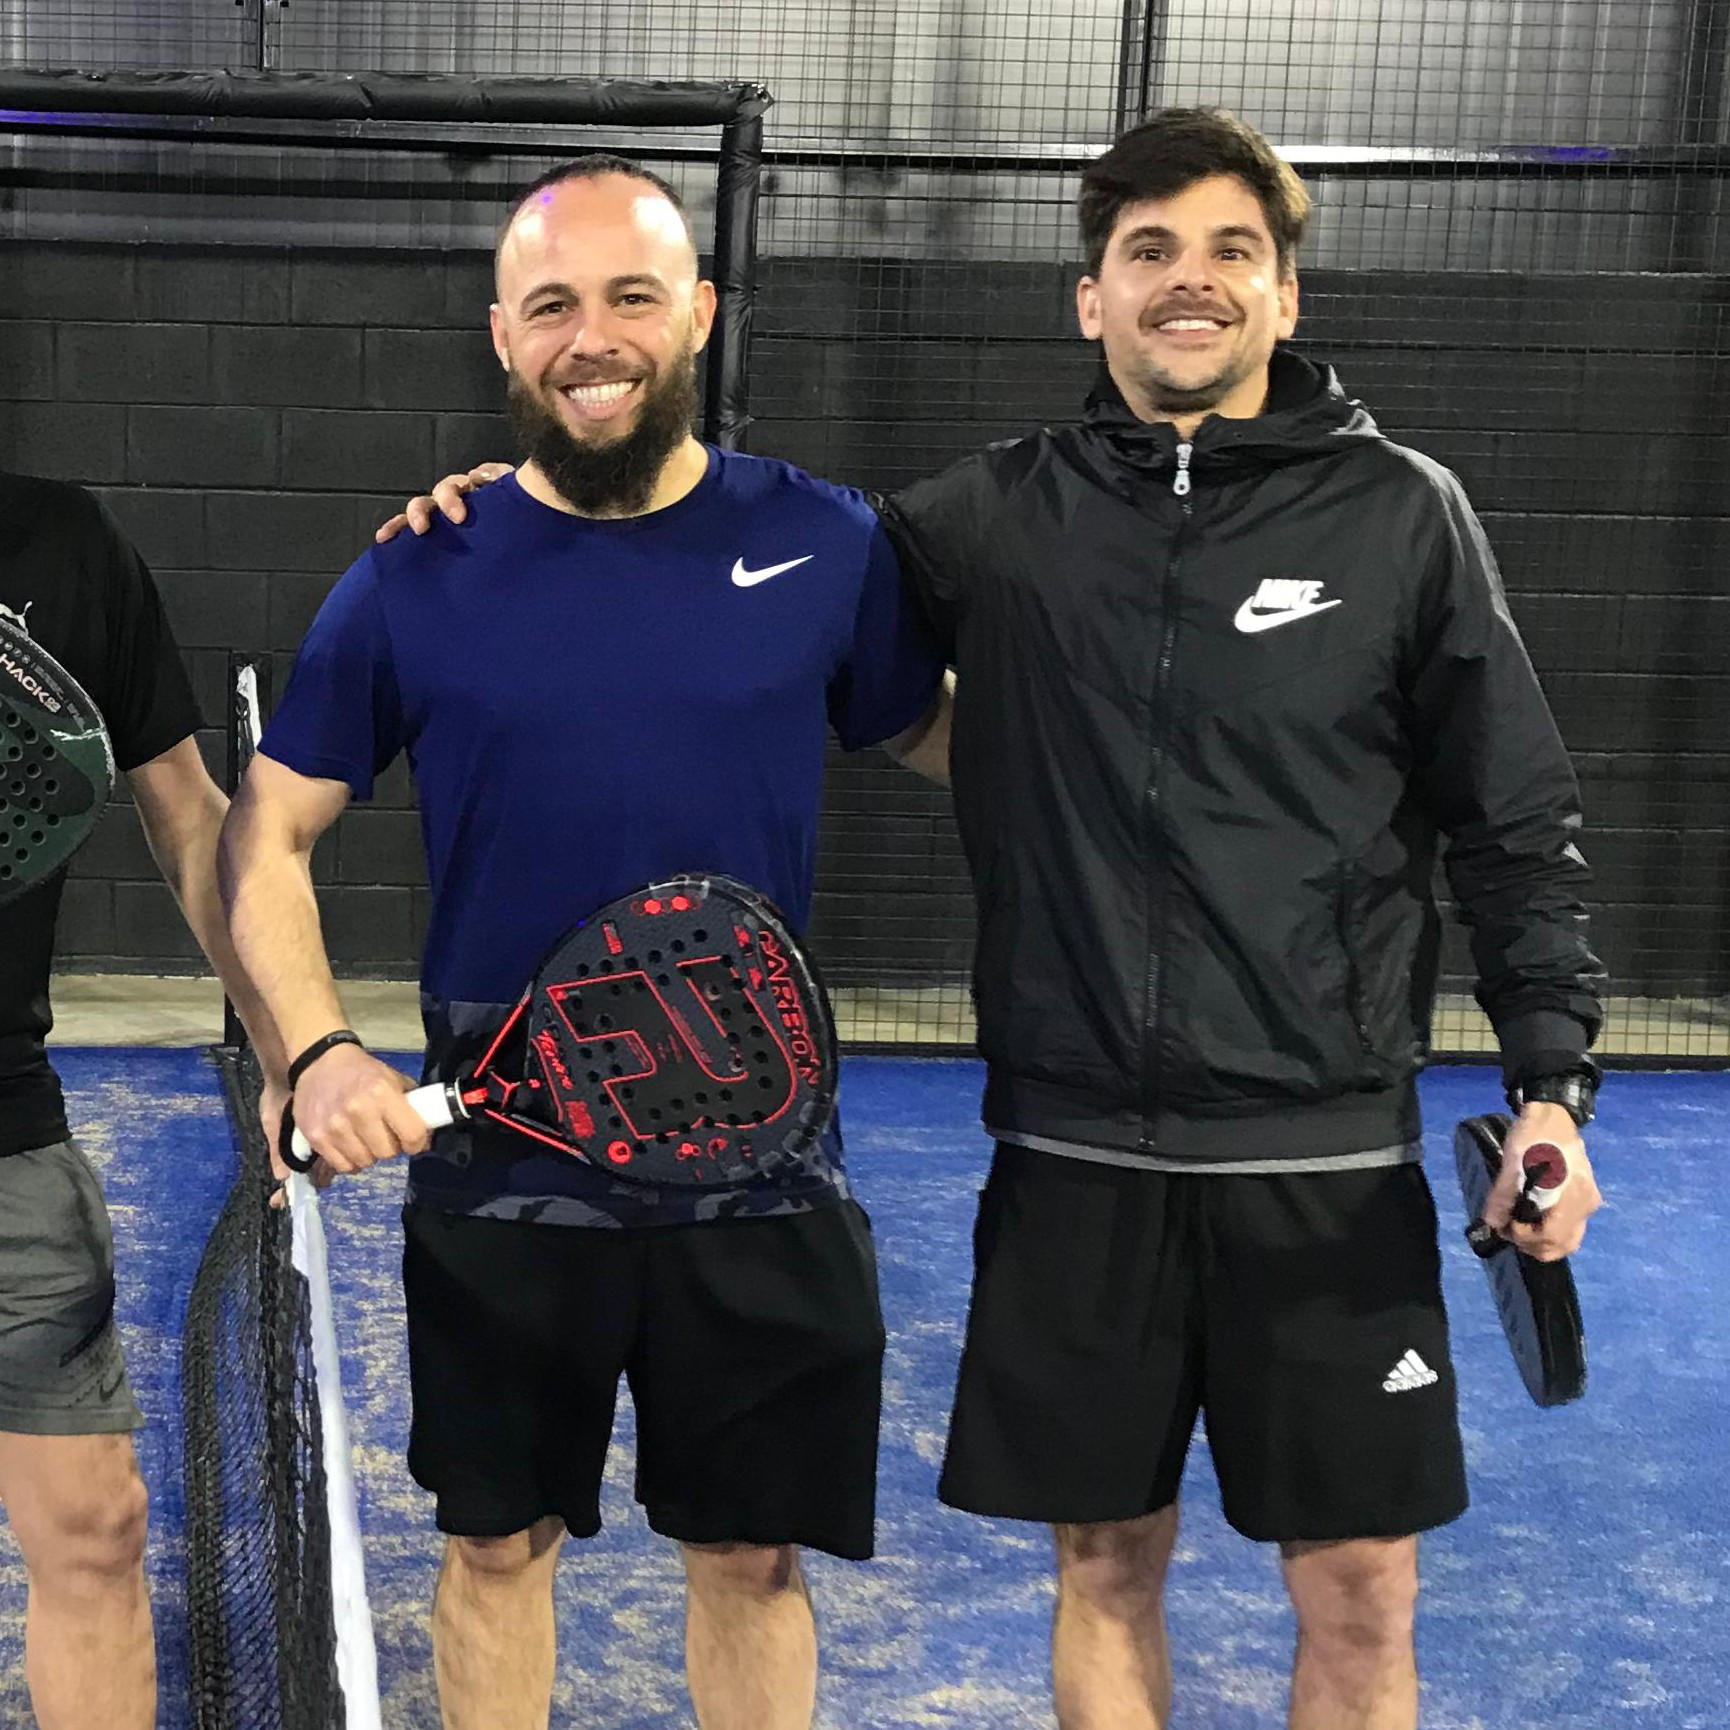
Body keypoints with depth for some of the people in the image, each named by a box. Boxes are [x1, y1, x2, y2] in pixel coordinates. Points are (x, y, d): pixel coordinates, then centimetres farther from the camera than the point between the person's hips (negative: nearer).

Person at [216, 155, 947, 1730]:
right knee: (499, 1548, 16)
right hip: (500, 1171, 0)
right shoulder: (415, 583, -4)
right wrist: (317, 1049, -11)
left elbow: (935, 735, 12)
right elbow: (269, 836, 3)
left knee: (752, 1558, 13)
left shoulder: (829, 545, -3)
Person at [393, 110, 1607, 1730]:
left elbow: (1513, 828, 1)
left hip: (1327, 1162, -1)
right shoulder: (1004, 516, 2)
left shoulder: (1400, 514, -2)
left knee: (1357, 1591, 7)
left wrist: (1551, 1078, -7)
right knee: (1105, 1560, 14)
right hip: (1076, 1153, 1)